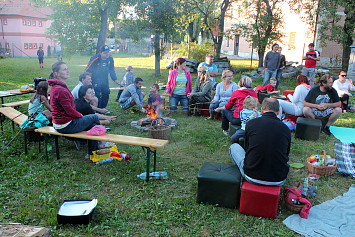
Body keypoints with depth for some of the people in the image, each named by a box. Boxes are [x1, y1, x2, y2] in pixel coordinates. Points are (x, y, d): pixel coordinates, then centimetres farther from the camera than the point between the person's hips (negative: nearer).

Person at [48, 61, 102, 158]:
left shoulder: (56, 87, 10)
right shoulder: (60, 90, -24)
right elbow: (70, 111, -21)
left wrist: (79, 114, 9)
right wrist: (80, 116, -4)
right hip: (66, 126, -10)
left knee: (92, 125, 16)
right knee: (95, 117, 6)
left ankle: (91, 153, 22)